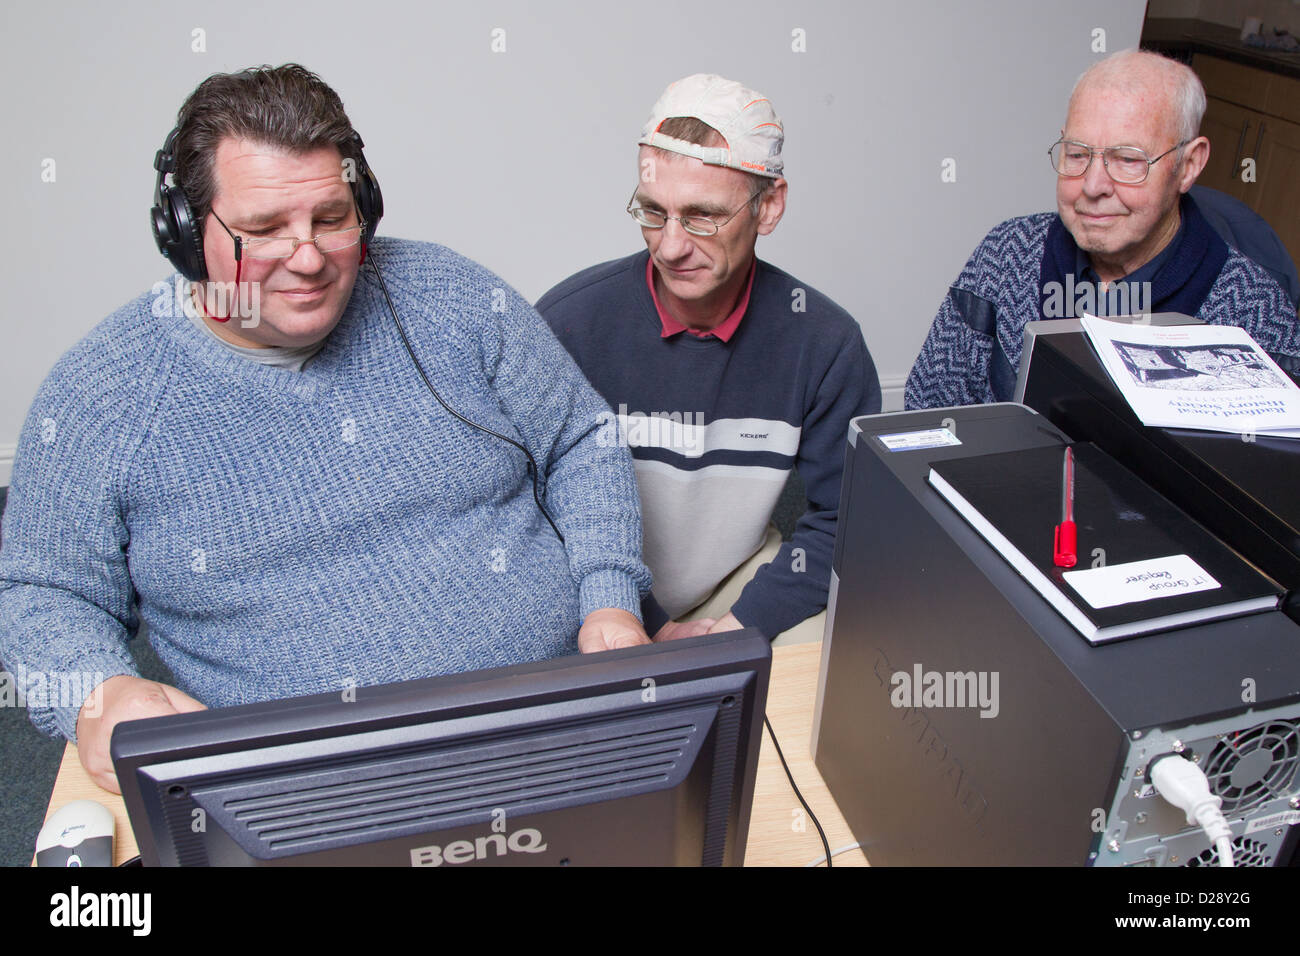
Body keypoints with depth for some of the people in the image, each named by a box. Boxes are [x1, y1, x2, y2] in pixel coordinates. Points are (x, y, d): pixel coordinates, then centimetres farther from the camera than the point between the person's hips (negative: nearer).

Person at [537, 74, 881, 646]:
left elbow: (845, 518, -4)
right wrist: (650, 632, -14)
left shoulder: (824, 342, -11)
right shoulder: (566, 324, -15)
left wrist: (738, 626, -15)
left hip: (741, 586, 3)